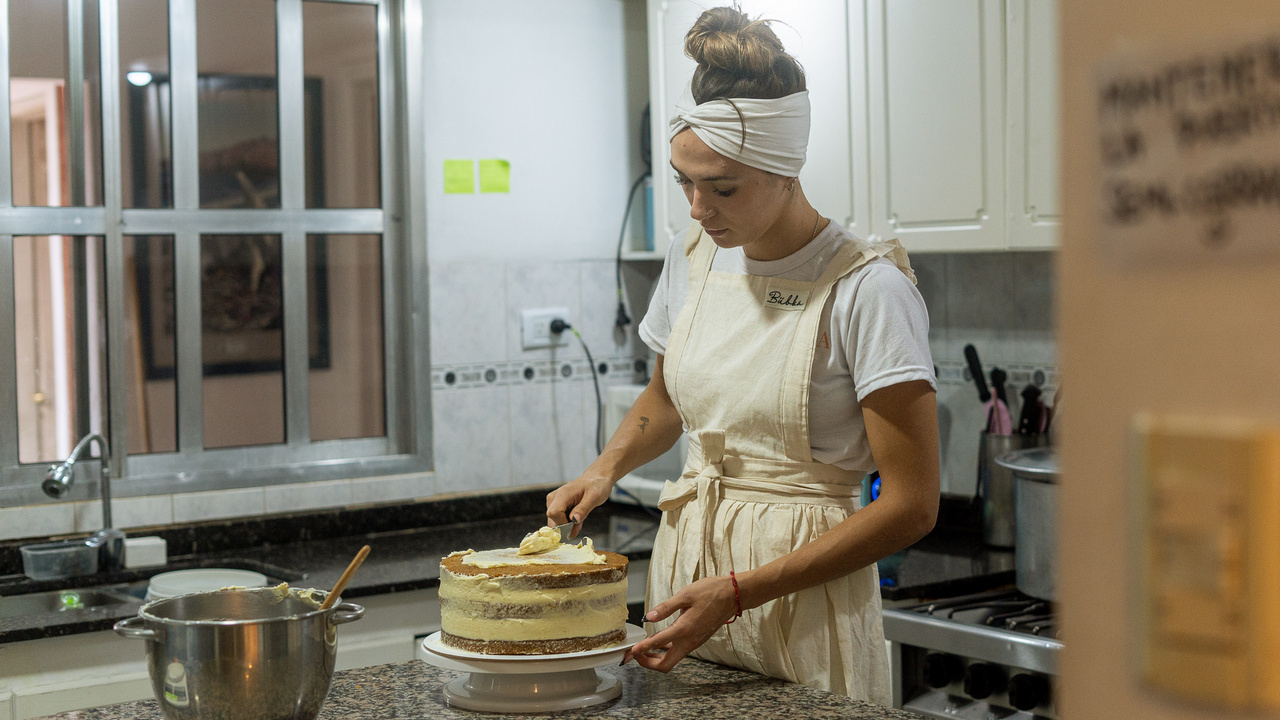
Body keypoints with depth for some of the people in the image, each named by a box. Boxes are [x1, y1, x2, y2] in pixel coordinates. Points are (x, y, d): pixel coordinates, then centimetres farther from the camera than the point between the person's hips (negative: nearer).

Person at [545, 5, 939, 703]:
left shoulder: (867, 290, -17)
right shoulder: (693, 259, 2)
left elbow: (911, 506, -18)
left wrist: (739, 593, -21)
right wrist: (606, 467, 1)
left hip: (803, 585, -5)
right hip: (684, 559, 5)